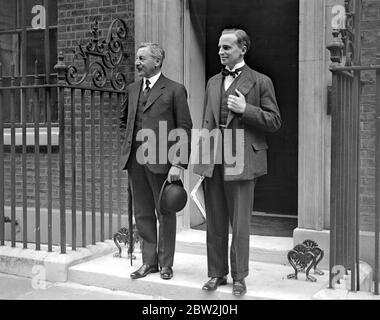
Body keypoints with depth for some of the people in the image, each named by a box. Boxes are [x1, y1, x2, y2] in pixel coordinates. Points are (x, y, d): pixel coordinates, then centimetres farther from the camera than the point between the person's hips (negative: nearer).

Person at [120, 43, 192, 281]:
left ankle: (166, 264, 19)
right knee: (143, 214, 12)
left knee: (165, 214, 6)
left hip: (161, 162, -5)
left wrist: (179, 164, -14)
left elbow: (185, 129, -7)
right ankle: (149, 261, 24)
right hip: (135, 161, 6)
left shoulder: (175, 90, -4)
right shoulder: (132, 90, 14)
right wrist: (129, 143, 13)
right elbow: (124, 120, 29)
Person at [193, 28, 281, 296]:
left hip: (241, 160, -5)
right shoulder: (213, 82, 17)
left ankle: (239, 277, 16)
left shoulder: (260, 82, 2)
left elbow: (275, 121, -2)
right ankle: (217, 273, 24)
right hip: (212, 160, 5)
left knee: (240, 224, 2)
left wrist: (246, 109, -14)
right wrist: (203, 153, 12)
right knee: (215, 223, 11)